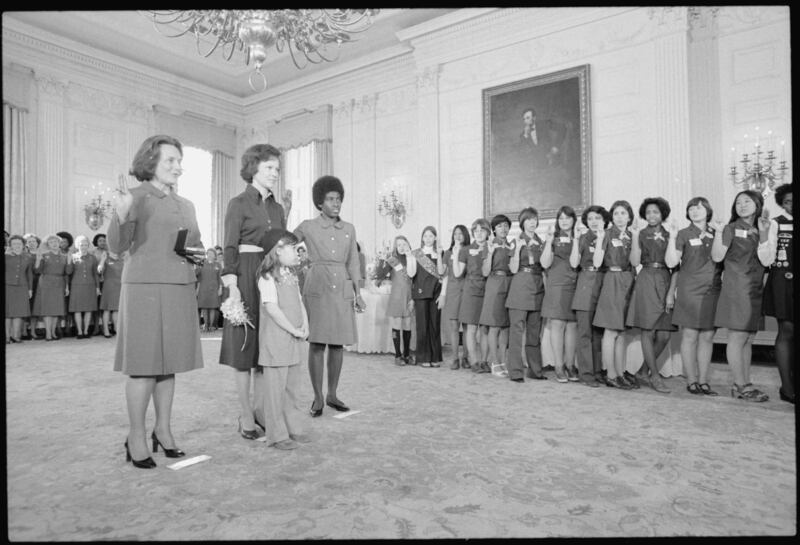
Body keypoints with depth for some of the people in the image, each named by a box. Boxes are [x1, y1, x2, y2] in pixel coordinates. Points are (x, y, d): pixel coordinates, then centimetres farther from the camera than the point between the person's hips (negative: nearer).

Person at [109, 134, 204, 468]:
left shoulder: (186, 205, 16)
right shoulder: (137, 197, -2)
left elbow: (196, 247, 24)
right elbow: (117, 247, -11)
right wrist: (120, 215, -29)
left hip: (181, 290, 6)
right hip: (145, 288, -5)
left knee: (168, 363, 11)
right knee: (144, 365, -2)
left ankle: (163, 429, 23)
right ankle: (136, 437, 12)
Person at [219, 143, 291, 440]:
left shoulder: (278, 209, 15)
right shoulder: (239, 203, -2)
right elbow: (230, 247, -8)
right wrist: (232, 284, -17)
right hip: (246, 277, -5)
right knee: (245, 344, 1)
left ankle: (260, 408, 20)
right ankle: (245, 415, 12)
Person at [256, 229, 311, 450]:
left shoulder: (291, 276, 14)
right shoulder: (268, 277, -12)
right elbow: (271, 308, -19)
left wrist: (305, 325, 0)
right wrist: (293, 330, -17)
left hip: (294, 341, 9)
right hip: (275, 341, -8)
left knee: (293, 386, 14)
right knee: (276, 387, 0)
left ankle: (293, 429, 26)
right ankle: (277, 434, 10)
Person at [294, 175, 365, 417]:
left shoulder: (349, 229, 11)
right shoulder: (307, 227, 2)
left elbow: (353, 263, 12)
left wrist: (358, 293, 6)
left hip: (342, 289, 4)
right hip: (317, 288, -3)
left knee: (338, 343, 7)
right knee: (317, 343, -2)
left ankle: (332, 395, 20)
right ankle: (317, 398, 10)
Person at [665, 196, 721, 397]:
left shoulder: (717, 234, 12)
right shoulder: (683, 235, 2)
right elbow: (671, 262, -9)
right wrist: (672, 238, -16)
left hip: (713, 290, 4)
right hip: (689, 290, -4)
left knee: (707, 336, 5)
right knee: (690, 336, -2)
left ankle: (703, 381, 13)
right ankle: (691, 381, 6)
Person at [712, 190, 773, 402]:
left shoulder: (759, 231, 13)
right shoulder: (731, 229, 1)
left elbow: (766, 260, 0)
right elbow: (717, 257, -6)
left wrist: (764, 233, -10)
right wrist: (718, 233, -17)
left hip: (755, 289, 6)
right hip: (736, 287, -6)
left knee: (748, 339, 8)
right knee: (737, 337, -6)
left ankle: (745, 384, 13)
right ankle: (740, 385, -1)